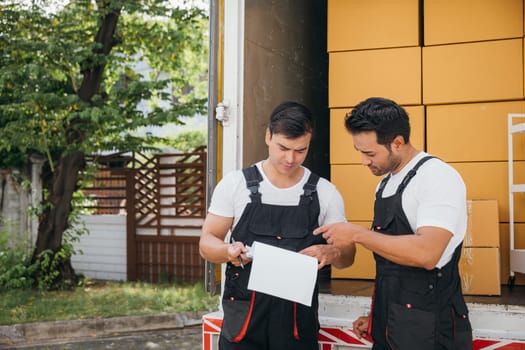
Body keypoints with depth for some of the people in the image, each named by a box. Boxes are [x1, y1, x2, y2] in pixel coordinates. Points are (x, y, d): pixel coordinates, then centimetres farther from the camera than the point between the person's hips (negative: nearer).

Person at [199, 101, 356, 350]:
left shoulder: (325, 193, 1)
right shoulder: (235, 184, -2)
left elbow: (347, 255, 5)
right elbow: (207, 243, 1)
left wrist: (331, 253, -18)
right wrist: (229, 252, -21)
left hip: (300, 320, 1)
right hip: (243, 317, -1)